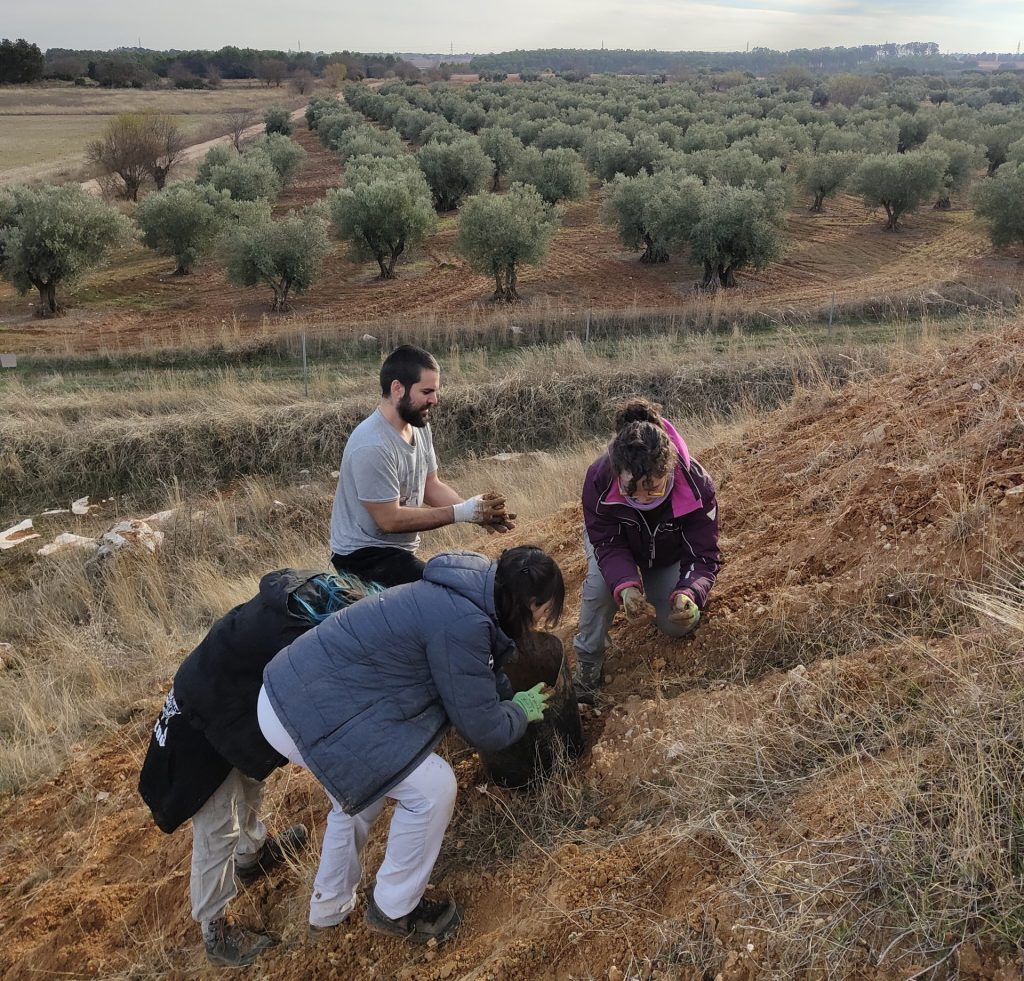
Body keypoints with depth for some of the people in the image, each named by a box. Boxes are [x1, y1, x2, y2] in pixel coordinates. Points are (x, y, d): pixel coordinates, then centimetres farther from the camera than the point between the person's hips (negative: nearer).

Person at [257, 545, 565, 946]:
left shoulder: (460, 597, 7)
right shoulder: (461, 622, -22)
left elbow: (483, 678, 27)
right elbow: (483, 729, -10)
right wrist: (522, 711, 8)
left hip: (294, 692, 10)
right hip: (312, 713, -10)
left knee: (359, 793, 29)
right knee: (432, 788, -3)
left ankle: (328, 909, 47)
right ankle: (393, 909, 18)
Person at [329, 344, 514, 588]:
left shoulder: (419, 427, 1)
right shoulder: (372, 446, -27)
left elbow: (431, 486, 8)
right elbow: (390, 519, -24)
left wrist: (478, 512, -9)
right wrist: (462, 512, -21)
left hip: (400, 551, 9)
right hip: (365, 556, -9)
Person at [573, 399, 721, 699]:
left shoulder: (697, 485, -40)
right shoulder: (599, 478, -41)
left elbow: (703, 555, -32)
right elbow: (608, 544, -31)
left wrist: (688, 594, -54)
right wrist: (626, 586, -51)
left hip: (669, 552, 1)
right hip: (617, 540, -1)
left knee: (679, 624, -6)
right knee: (601, 582, -32)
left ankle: (657, 587, 29)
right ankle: (587, 671, -9)